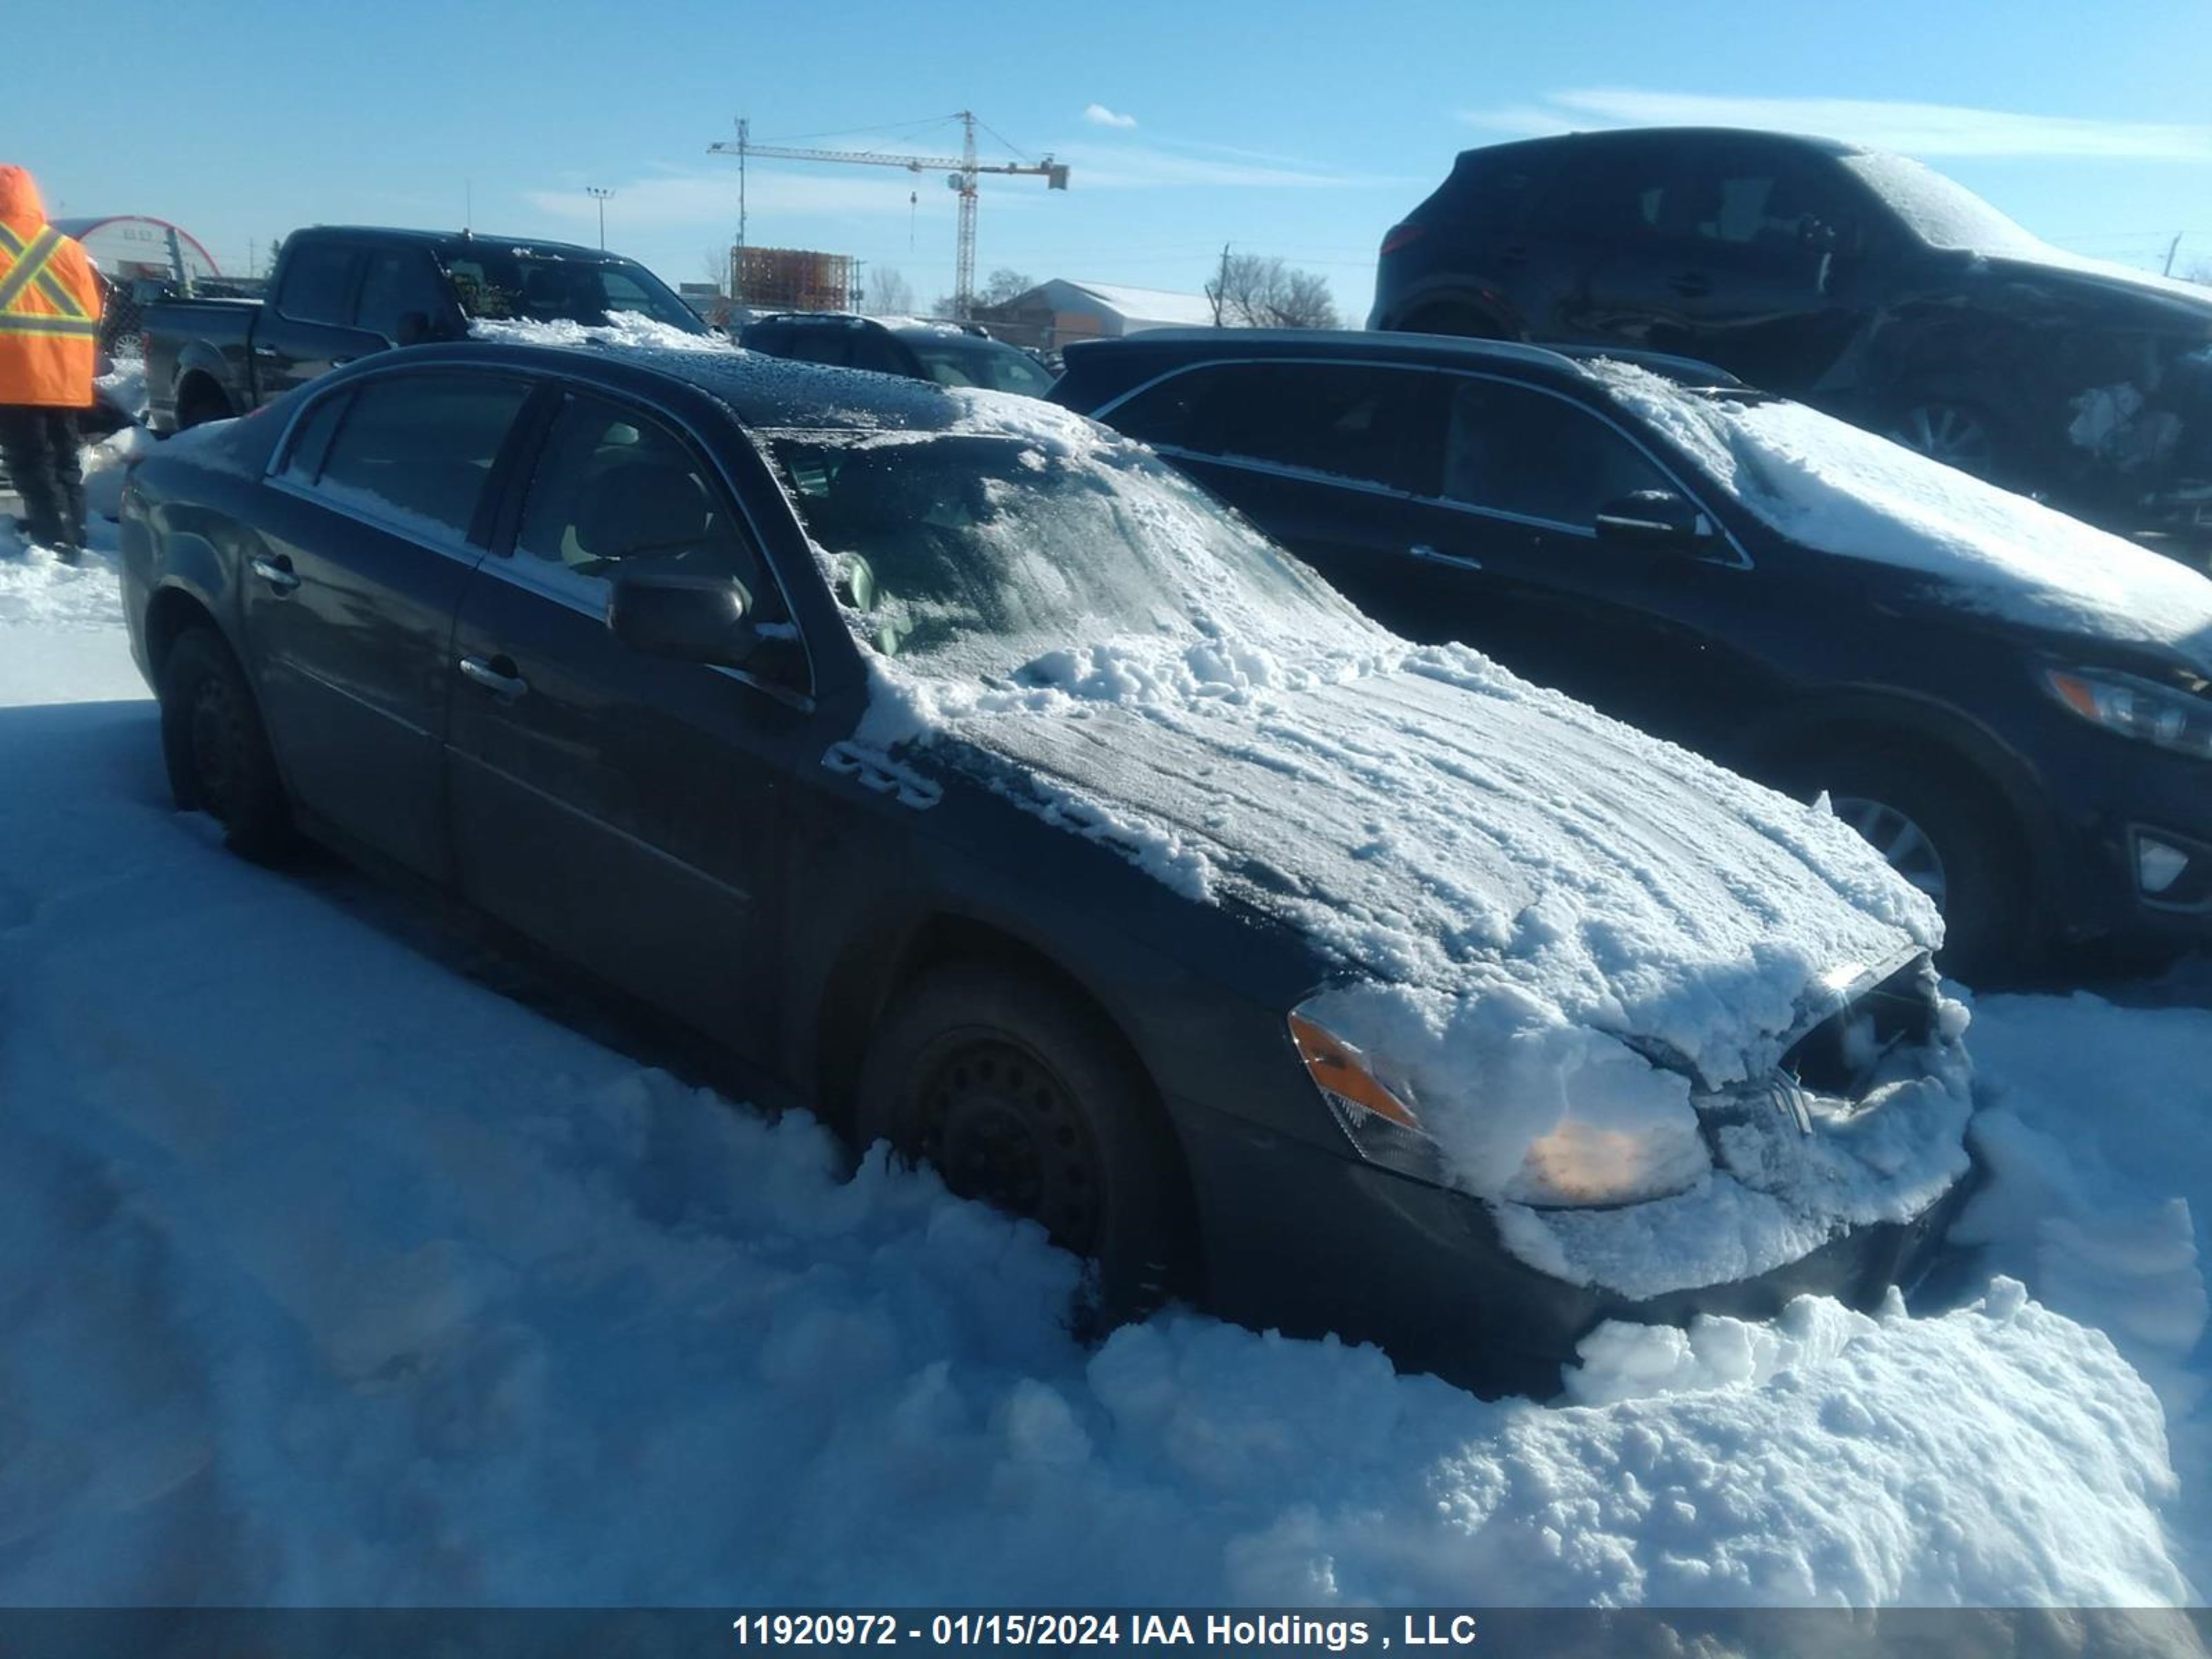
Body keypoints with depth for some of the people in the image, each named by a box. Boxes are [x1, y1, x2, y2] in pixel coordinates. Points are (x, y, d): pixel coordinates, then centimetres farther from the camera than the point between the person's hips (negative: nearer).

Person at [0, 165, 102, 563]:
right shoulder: (68, 248, 10)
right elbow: (90, 316, 11)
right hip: (64, 379, 5)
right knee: (64, 462, 12)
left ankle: (57, 541, -13)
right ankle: (72, 536, 11)